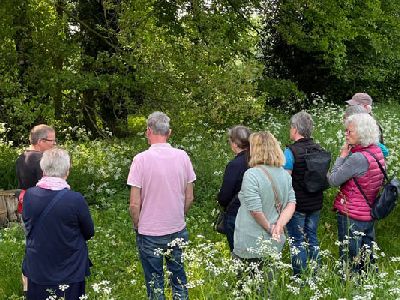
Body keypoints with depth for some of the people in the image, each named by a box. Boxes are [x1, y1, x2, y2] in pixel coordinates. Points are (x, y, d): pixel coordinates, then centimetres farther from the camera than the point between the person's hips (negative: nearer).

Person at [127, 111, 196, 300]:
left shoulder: (141, 159, -15)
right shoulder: (182, 156, -5)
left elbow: (135, 204, -14)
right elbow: (189, 198, 2)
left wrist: (137, 226, 3)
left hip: (150, 233, -3)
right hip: (178, 230, 3)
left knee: (155, 282, 11)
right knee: (179, 276, 19)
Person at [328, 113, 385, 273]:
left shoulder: (358, 158, -23)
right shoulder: (377, 152, 5)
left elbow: (333, 180, -15)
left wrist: (342, 156, -8)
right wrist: (347, 156, 4)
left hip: (351, 215, -9)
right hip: (369, 213, 9)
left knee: (350, 261, 2)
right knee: (367, 260, 18)